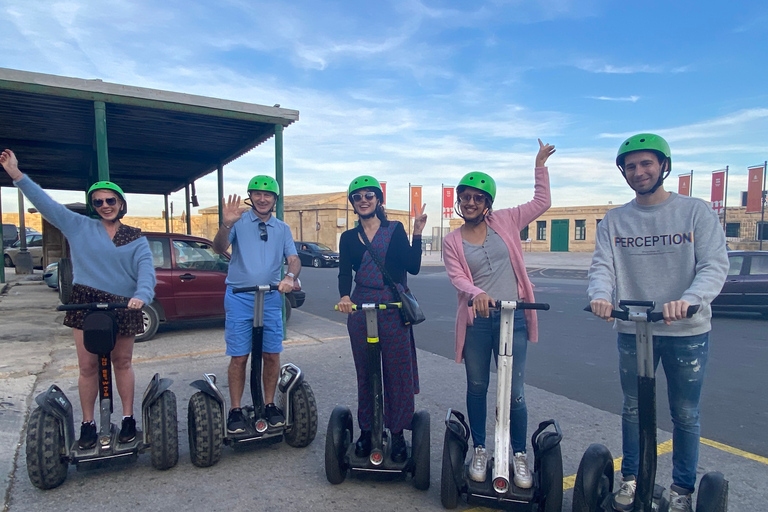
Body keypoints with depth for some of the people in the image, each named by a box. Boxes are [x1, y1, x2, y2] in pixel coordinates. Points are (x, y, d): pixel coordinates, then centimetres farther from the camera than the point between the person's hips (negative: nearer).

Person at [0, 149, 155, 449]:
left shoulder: (136, 239, 4)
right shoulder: (79, 226, 8)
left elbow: (146, 269, -10)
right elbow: (45, 203, 5)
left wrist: (141, 295, -29)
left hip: (123, 307, 0)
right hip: (86, 304, 1)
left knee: (122, 363, 10)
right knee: (87, 367, 5)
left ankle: (128, 419, 21)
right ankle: (87, 424, 20)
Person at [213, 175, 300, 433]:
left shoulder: (282, 228, 10)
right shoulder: (239, 221, 1)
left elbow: (294, 259, 2)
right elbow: (219, 248, -13)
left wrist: (290, 277, -20)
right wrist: (226, 225, -33)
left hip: (271, 298, 3)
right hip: (239, 298, -2)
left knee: (272, 355, 6)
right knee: (239, 357, 1)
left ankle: (270, 405, 22)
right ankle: (235, 410, 15)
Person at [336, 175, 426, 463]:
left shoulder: (395, 230, 4)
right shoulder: (348, 238, 11)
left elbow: (414, 267, -4)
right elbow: (344, 272, -2)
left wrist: (417, 233, -13)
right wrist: (344, 296, -21)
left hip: (394, 308, -2)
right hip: (360, 309, 2)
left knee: (398, 374, 2)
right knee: (365, 374, 10)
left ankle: (397, 434, 15)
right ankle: (366, 432, 23)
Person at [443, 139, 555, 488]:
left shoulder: (504, 222, 5)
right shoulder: (453, 240, 4)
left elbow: (542, 203, 7)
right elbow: (456, 277, -10)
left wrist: (540, 165, 6)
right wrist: (477, 293, -29)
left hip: (512, 318, -1)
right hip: (476, 320, 1)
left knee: (514, 393, 2)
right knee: (477, 388, 13)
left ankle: (520, 456, 22)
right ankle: (479, 450, 31)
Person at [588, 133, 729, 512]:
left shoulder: (696, 211, -3)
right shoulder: (614, 220, 4)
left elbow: (715, 265, -11)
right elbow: (602, 266, -5)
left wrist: (689, 300, -30)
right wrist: (600, 295, -27)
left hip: (687, 331, -1)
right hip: (632, 330, 2)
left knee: (685, 414, 12)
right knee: (633, 409, 14)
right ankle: (630, 479, 32)